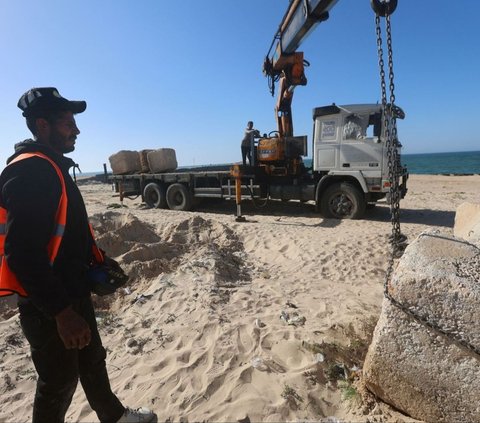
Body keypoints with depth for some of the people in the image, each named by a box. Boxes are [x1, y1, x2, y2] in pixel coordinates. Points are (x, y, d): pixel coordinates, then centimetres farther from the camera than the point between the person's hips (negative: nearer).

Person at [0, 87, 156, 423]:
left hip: (74, 293, 10)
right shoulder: (29, 171, -22)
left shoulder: (53, 166, 11)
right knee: (59, 381, 10)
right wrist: (61, 312, -27)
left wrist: (99, 259, 16)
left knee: (93, 361, 25)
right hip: (48, 307, -10)